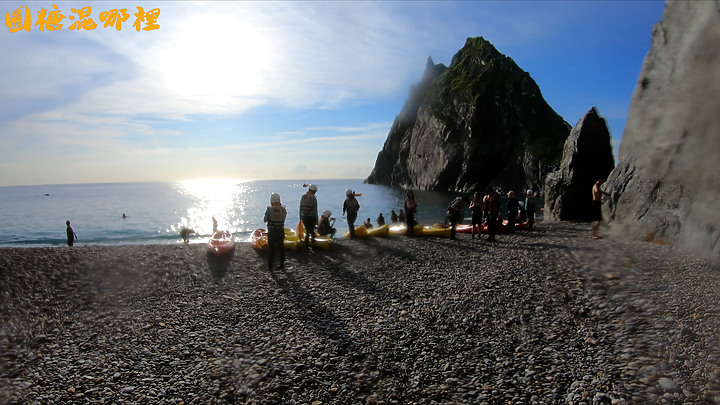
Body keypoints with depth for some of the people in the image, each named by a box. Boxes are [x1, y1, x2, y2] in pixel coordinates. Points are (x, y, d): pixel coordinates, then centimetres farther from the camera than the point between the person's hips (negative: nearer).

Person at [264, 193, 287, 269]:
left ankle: (270, 266, 13)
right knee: (281, 248, 17)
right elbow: (284, 218, 4)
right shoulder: (283, 209, -6)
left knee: (271, 249, 8)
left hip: (271, 232, -3)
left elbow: (265, 220, -9)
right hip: (281, 232, 3)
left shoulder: (269, 209, -15)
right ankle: (282, 264, 24)